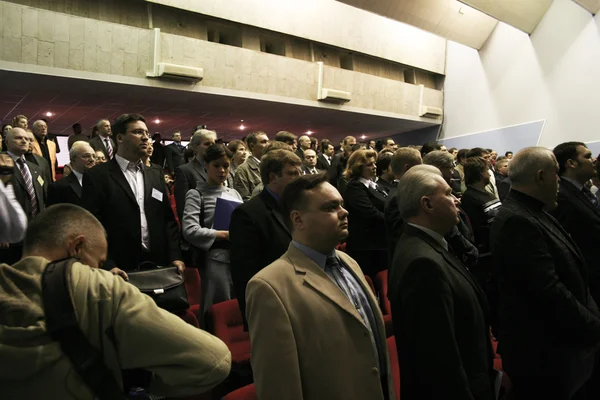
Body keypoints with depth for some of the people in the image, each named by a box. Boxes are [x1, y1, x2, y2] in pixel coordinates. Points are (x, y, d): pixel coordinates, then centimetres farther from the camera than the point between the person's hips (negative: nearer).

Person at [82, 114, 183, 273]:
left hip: (157, 265, 5)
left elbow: (168, 219, 10)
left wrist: (175, 256, 1)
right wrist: (108, 266, -16)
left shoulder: (156, 175, 11)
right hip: (120, 269, -4)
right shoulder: (96, 176, -4)